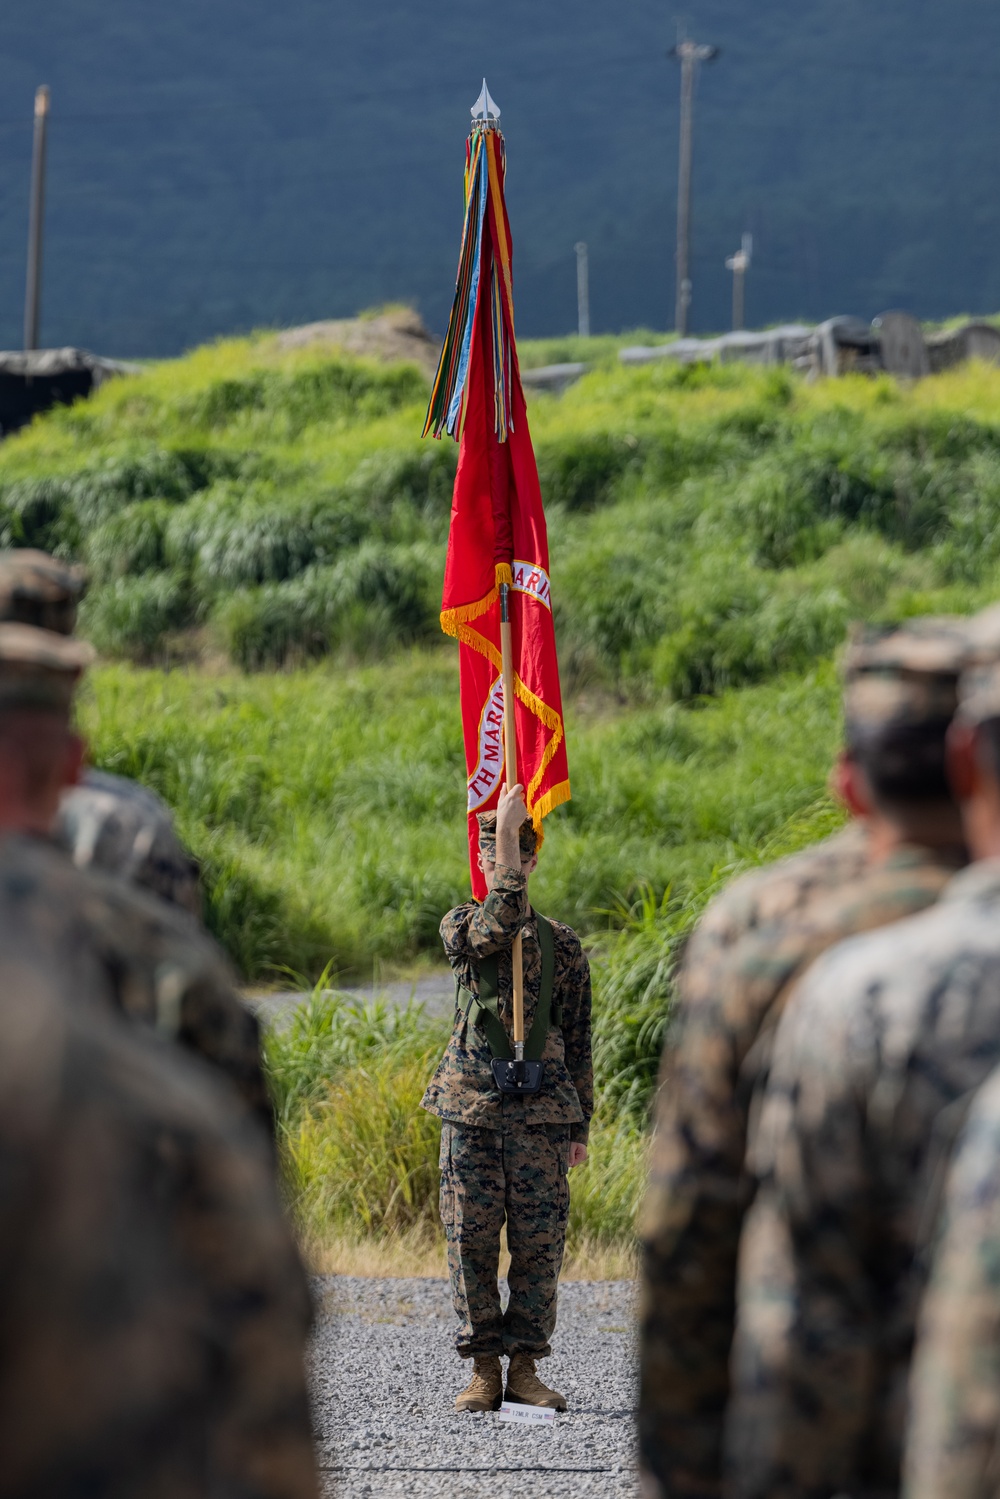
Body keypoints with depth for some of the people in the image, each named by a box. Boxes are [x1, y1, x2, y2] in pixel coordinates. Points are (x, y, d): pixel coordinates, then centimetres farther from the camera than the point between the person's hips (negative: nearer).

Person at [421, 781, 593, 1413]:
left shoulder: (561, 944, 10)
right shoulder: (460, 926, 6)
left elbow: (578, 1042, 12)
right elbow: (498, 926, -20)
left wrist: (580, 1127, 8)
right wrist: (505, 831, -20)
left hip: (541, 1113, 1)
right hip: (471, 1109, -1)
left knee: (541, 1238, -1)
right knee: (472, 1241, 0)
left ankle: (526, 1369, 7)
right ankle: (484, 1371, 7)